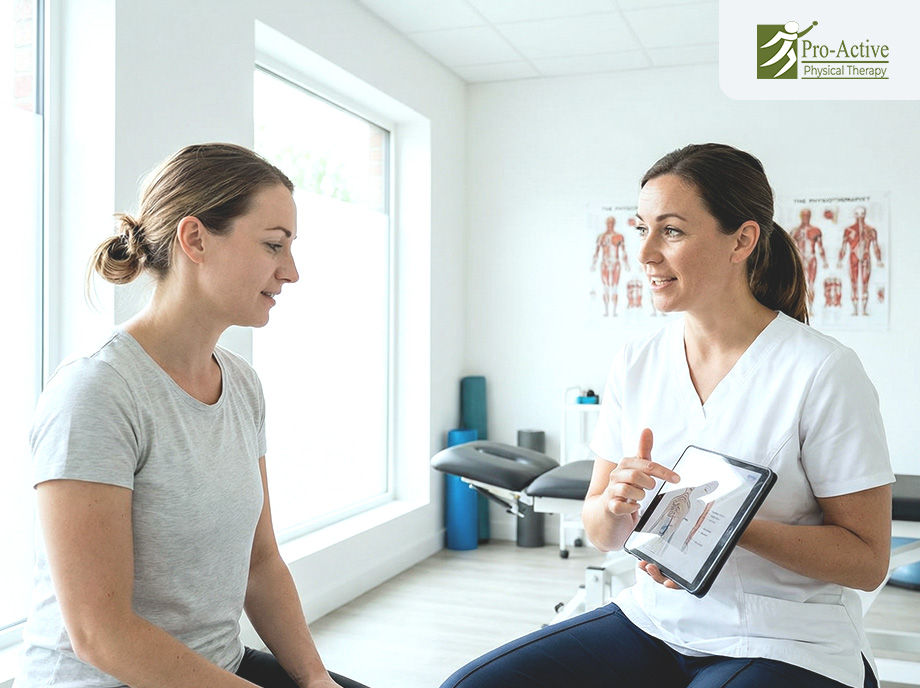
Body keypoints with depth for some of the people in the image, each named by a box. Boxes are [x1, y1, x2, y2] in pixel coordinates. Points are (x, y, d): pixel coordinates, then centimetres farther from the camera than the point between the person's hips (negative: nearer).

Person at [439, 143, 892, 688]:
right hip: (653, 622, 5)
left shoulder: (822, 372, -13)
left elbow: (868, 560, -9)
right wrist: (615, 503, -17)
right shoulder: (636, 363, 2)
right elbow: (603, 535, 7)